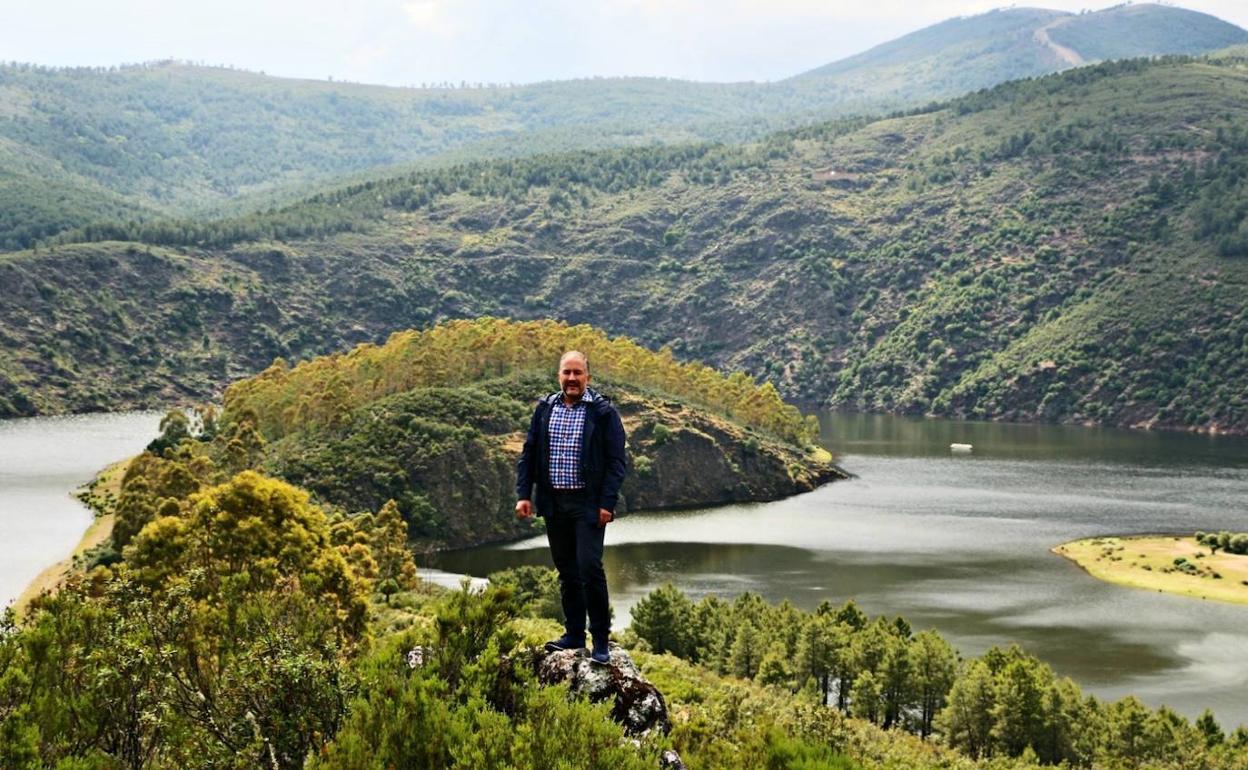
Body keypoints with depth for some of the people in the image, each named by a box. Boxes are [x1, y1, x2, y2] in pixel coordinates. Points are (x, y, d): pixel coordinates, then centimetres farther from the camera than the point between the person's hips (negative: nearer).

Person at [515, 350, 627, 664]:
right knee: (566, 571, 11)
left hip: (588, 504, -5)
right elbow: (528, 455, 12)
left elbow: (615, 461, -6)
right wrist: (524, 494, 2)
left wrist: (607, 503, -13)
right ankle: (574, 634, 21)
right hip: (554, 503, 5)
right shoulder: (545, 409, 9)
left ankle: (600, 641, -4)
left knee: (589, 567, -12)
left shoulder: (603, 412, -3)